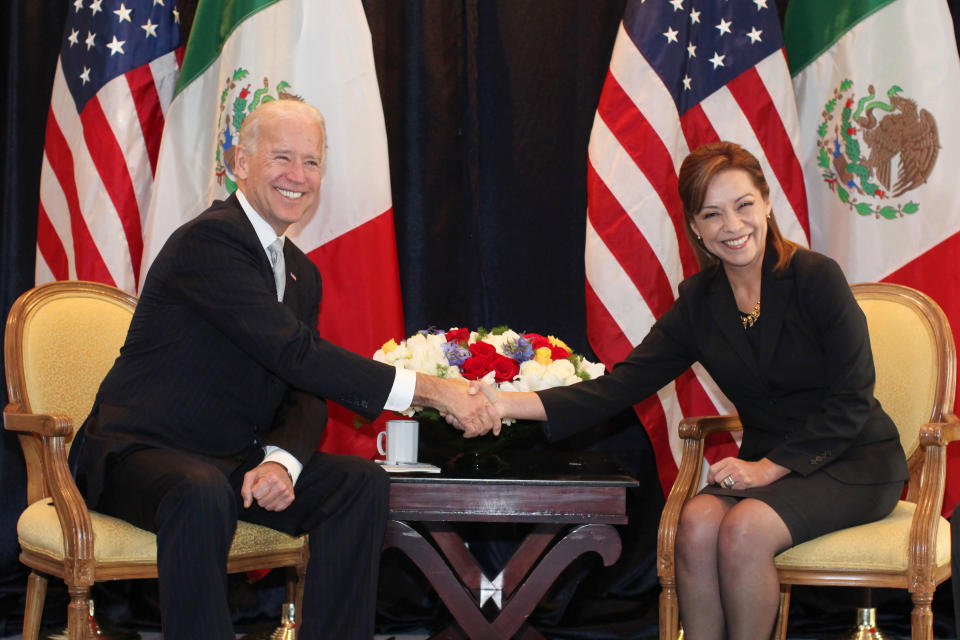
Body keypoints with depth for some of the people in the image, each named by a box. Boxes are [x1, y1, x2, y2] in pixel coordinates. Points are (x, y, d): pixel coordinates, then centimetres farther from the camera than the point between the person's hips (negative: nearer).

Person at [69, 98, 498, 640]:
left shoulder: (302, 273, 13)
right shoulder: (208, 242, -17)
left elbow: (305, 393, 8)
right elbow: (296, 353, -25)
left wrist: (281, 461, -17)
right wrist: (432, 391, -25)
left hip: (235, 462, 8)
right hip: (139, 454, -8)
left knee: (363, 482, -9)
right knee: (201, 493, -39)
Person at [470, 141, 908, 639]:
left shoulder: (815, 277, -12)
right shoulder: (699, 301, 2)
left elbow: (851, 401, -12)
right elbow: (622, 384, -5)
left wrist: (769, 467, -18)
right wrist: (510, 404, -16)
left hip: (855, 462, -4)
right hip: (766, 463, 4)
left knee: (743, 528, -31)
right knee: (697, 522, -27)